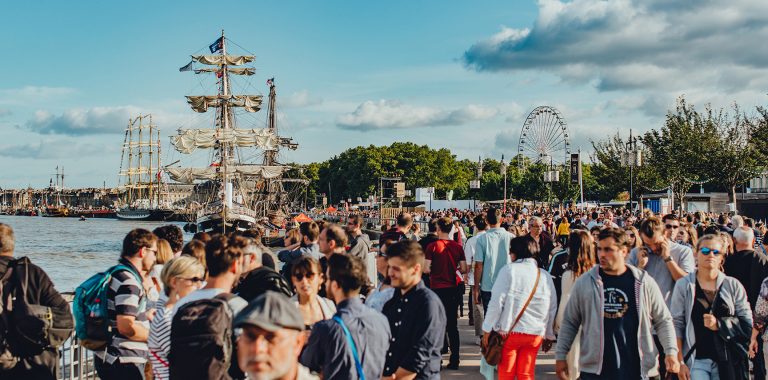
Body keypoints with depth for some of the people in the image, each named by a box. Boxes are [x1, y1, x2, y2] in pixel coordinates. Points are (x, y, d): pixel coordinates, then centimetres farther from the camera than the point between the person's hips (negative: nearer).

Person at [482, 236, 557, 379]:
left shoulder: (509, 270, -7)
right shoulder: (545, 276, 6)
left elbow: (496, 303, -10)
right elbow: (552, 309, 11)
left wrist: (487, 330, -3)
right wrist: (549, 336, 22)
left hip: (508, 332, -3)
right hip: (535, 334, 4)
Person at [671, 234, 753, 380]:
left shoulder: (733, 285, 4)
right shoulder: (683, 285, 1)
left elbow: (747, 324, 2)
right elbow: (677, 325, -2)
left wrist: (719, 324, -12)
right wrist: (680, 362, -8)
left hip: (727, 361, 1)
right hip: (696, 361, -1)